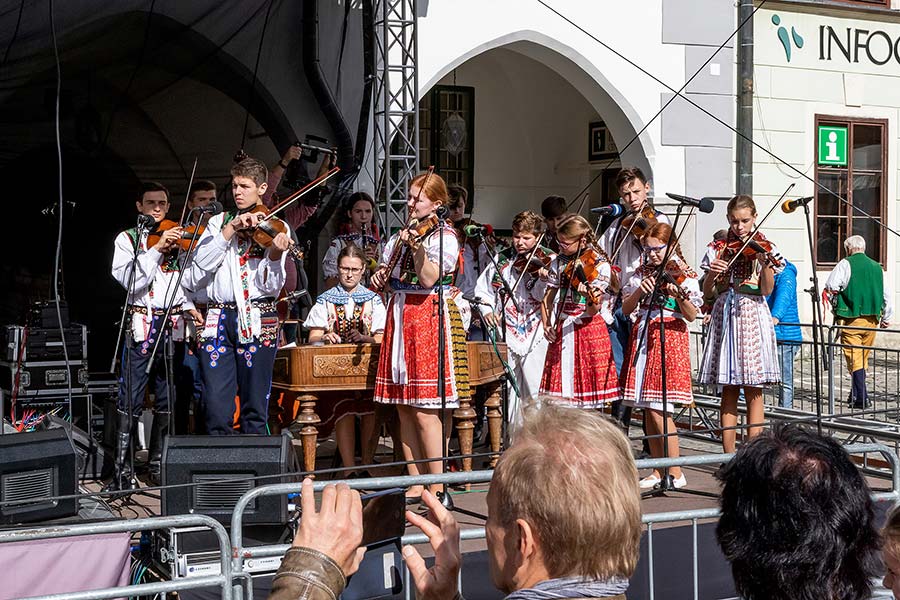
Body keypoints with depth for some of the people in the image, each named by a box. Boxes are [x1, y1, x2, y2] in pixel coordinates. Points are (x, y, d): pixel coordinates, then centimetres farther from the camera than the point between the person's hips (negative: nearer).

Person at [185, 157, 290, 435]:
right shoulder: (218, 222, 15)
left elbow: (271, 287, -5)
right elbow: (200, 266, -1)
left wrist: (275, 255, -24)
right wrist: (229, 231, -7)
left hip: (257, 320, -2)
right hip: (219, 317, 2)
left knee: (254, 404, -1)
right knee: (216, 401, -5)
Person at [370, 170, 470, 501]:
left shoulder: (444, 236, -5)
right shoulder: (400, 235, 16)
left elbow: (428, 279, -18)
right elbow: (388, 271, 26)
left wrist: (417, 246, -30)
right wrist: (380, 273, 4)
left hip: (430, 320, -7)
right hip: (400, 319, 8)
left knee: (425, 410, -12)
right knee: (404, 408, 7)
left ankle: (438, 489, -7)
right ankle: (416, 483, 13)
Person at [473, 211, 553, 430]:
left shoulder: (547, 260, 1)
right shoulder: (501, 259, 11)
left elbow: (541, 297, -9)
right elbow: (482, 289, 18)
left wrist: (543, 280, -29)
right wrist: (487, 309, 2)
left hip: (535, 336, -3)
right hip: (506, 335, 3)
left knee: (535, 389, -5)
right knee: (509, 390, 8)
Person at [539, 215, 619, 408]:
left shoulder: (599, 265, -8)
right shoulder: (558, 262, 7)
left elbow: (593, 311, -15)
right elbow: (548, 298, 12)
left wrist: (590, 298, -37)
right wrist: (546, 324, -2)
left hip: (588, 328, -4)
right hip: (561, 330, 5)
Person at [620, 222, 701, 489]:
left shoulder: (684, 275, -2)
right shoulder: (642, 273, 11)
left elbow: (692, 315, -9)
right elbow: (626, 309, 5)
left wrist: (680, 296, -28)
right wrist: (640, 290, -12)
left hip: (669, 338, -5)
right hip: (642, 338, 5)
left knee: (658, 409, -11)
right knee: (647, 410, 7)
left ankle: (676, 474, -5)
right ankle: (658, 470, 15)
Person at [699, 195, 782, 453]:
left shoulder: (763, 248, 2)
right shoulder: (718, 248, 9)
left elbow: (766, 290, -9)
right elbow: (707, 292, 5)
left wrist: (765, 264, -26)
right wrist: (712, 274, -15)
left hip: (753, 317, -2)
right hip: (724, 316, 2)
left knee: (753, 390, -2)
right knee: (729, 390, 4)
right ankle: (728, 454, 8)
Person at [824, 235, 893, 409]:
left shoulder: (846, 264, -4)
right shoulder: (877, 267, 11)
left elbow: (830, 288, -11)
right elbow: (886, 295, 14)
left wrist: (835, 304, 8)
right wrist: (886, 318, 22)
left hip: (851, 319, -5)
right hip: (872, 320, 5)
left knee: (855, 360, -4)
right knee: (863, 358, 16)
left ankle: (862, 398, -12)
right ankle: (856, 394, 25)